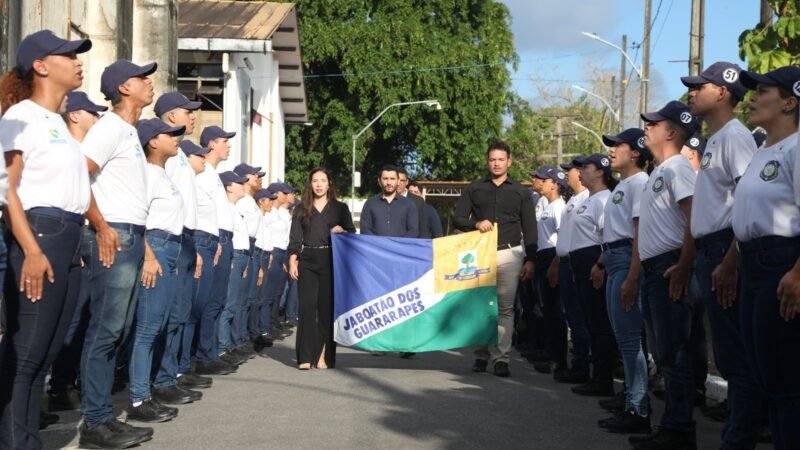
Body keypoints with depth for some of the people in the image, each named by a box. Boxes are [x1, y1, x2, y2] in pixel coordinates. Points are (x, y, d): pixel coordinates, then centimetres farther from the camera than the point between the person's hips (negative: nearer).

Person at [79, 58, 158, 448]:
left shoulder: (130, 132, 20)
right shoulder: (111, 127, -8)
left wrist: (139, 239, 18)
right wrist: (102, 227, -19)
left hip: (131, 236, 10)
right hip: (113, 236, -10)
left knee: (118, 330, 10)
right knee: (105, 330, -8)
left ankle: (104, 414, 15)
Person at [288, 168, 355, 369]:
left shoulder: (340, 208, 11)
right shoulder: (302, 209, 12)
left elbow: (352, 233, 10)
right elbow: (295, 237, 7)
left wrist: (342, 231, -11)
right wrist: (292, 260, -4)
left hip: (330, 260, 0)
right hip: (307, 260, 0)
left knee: (327, 306, -1)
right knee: (307, 306, -5)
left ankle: (324, 355, 3)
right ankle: (306, 356, -5)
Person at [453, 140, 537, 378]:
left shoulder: (520, 192, 11)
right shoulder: (474, 189, 12)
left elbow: (530, 229, 10)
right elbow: (457, 218, 8)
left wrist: (530, 259, 2)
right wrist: (475, 224, -12)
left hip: (509, 254, -1)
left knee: (505, 307, -3)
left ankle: (501, 358, -2)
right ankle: (481, 354, 10)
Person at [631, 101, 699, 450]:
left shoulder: (677, 168, -9)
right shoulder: (659, 172, 20)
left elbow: (694, 219, -20)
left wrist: (683, 266, -24)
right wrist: (642, 270, 21)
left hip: (669, 268, -10)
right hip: (653, 269, 10)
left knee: (673, 352, -8)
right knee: (663, 352, 12)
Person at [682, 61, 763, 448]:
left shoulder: (735, 136, -11)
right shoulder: (713, 141, 20)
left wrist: (730, 263, -23)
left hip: (726, 251, -10)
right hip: (708, 250, 10)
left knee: (737, 354, -6)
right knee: (727, 353, 13)